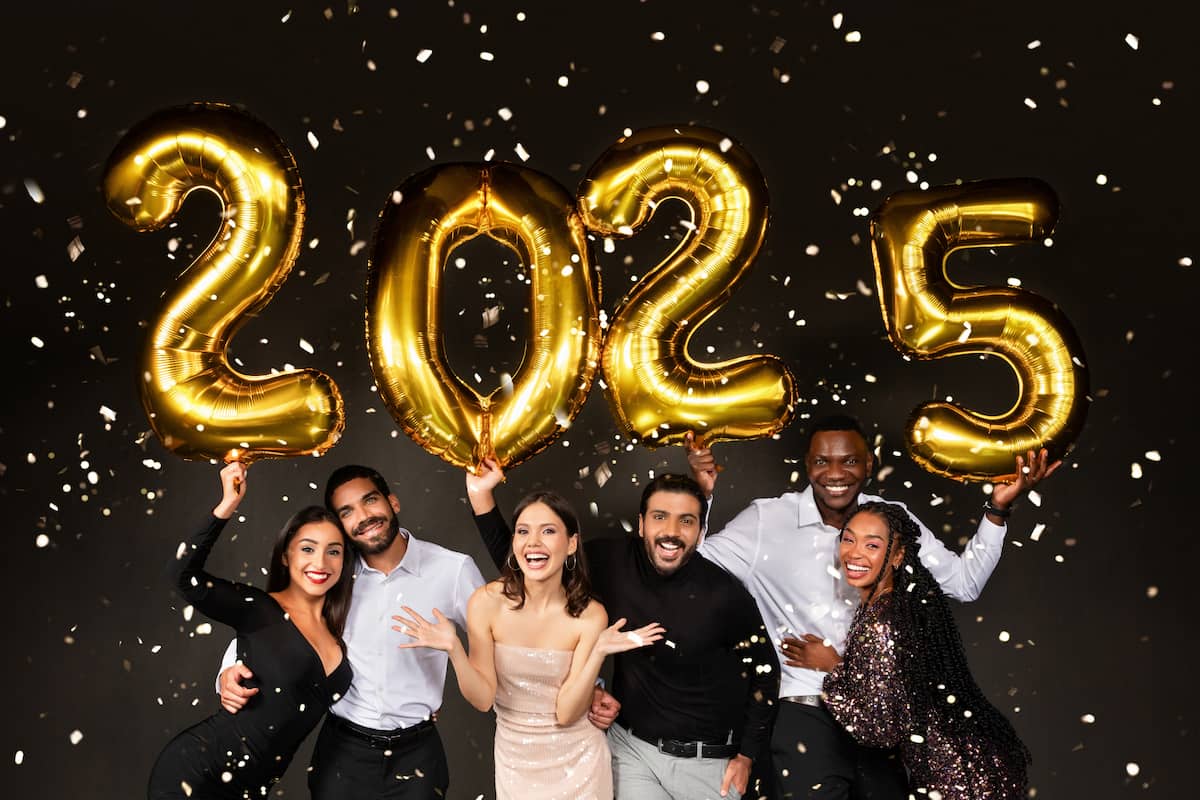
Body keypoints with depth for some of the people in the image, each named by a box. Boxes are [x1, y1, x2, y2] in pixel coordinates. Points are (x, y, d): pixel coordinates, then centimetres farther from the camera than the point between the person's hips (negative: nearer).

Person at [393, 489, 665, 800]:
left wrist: (598, 652, -29)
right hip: (514, 759, 1)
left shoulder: (590, 615, -16)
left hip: (577, 759, -1)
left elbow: (566, 712, -17)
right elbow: (483, 699, -12)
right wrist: (454, 649, -27)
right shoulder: (486, 602, -16)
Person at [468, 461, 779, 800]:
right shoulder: (612, 561, -13)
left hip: (706, 760, -1)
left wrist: (746, 756, 0)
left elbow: (764, 669, -4)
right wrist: (481, 496, -15)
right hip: (630, 746, 2)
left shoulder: (725, 595, -20)